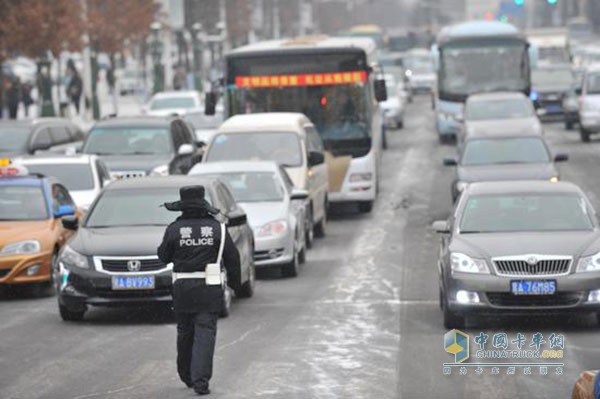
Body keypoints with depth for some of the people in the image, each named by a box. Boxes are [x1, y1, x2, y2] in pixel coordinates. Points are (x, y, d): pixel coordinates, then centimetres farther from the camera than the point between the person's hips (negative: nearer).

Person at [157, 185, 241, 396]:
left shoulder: (174, 229, -5)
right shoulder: (217, 228, -3)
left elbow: (164, 256, 6)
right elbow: (232, 257, 2)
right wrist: (235, 281, 17)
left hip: (183, 289, 1)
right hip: (210, 289, -1)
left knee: (185, 332, 16)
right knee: (205, 333, -2)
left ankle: (186, 375, 29)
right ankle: (200, 380, -11)